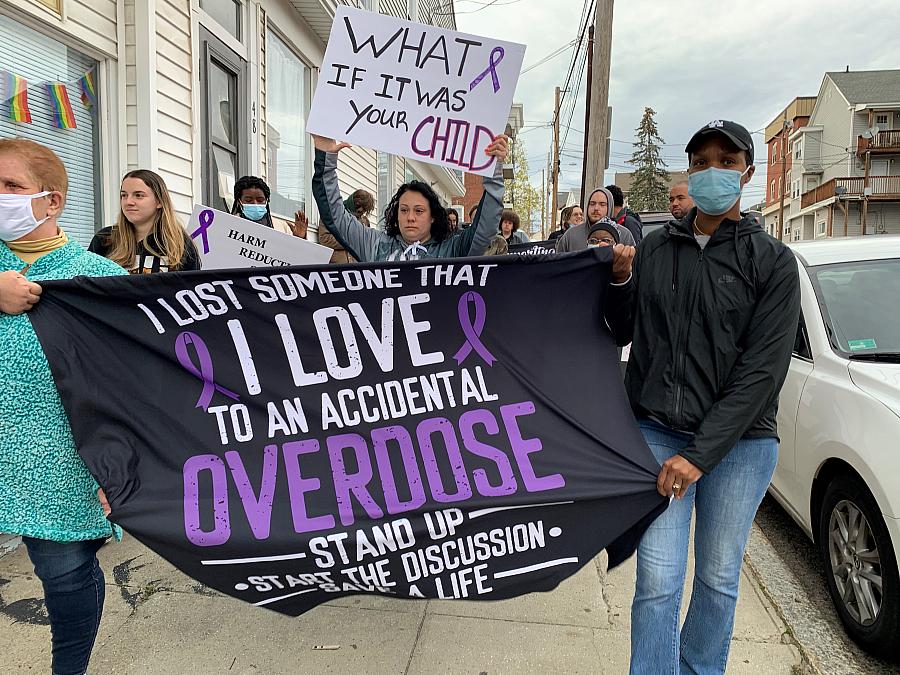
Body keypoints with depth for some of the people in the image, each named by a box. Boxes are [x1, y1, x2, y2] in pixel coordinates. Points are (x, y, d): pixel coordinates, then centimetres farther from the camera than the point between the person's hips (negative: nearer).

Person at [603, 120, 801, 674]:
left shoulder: (772, 261, -2)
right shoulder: (656, 246, 7)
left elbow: (762, 369, -9)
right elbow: (625, 332, 12)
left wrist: (699, 453, -16)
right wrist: (620, 280, -7)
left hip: (739, 441, 0)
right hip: (657, 430, 1)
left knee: (719, 578, 12)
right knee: (658, 579, -2)